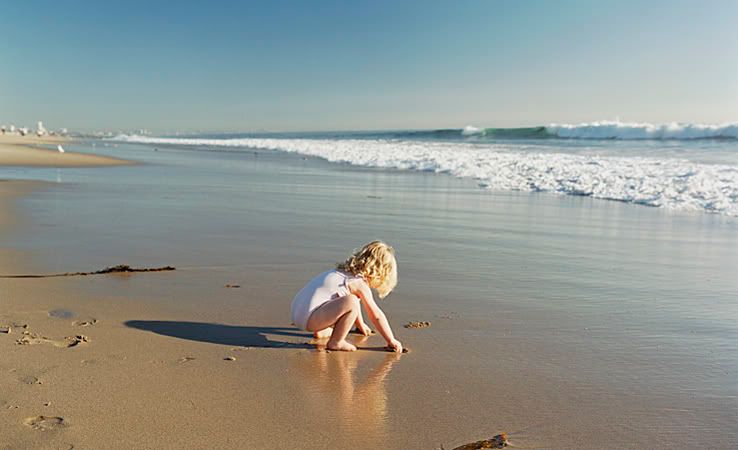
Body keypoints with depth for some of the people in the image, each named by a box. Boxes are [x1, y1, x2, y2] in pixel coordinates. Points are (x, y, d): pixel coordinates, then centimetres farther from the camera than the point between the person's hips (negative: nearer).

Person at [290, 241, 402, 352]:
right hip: (309, 318, -10)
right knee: (351, 302, -25)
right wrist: (391, 341, 4)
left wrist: (361, 326, 46)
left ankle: (320, 331, 22)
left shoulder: (344, 272, 18)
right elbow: (377, 316, -6)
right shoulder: (361, 285, -9)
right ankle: (335, 343, -9)